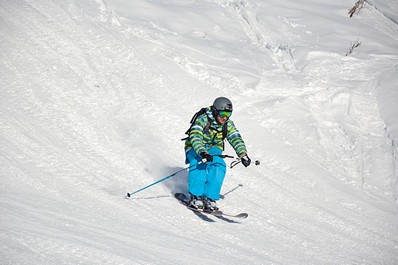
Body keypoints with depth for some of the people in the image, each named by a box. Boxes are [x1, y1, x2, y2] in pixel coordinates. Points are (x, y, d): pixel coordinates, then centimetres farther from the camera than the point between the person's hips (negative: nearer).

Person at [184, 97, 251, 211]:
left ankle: (210, 198, -26)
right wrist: (203, 153, -50)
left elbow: (236, 139, -13)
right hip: (195, 148, -4)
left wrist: (243, 154, -31)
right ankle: (195, 196, -30)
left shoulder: (228, 125, -6)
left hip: (214, 148, 4)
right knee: (199, 163, -35)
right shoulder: (203, 119, -22)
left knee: (219, 165, -28)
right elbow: (195, 137, -34)